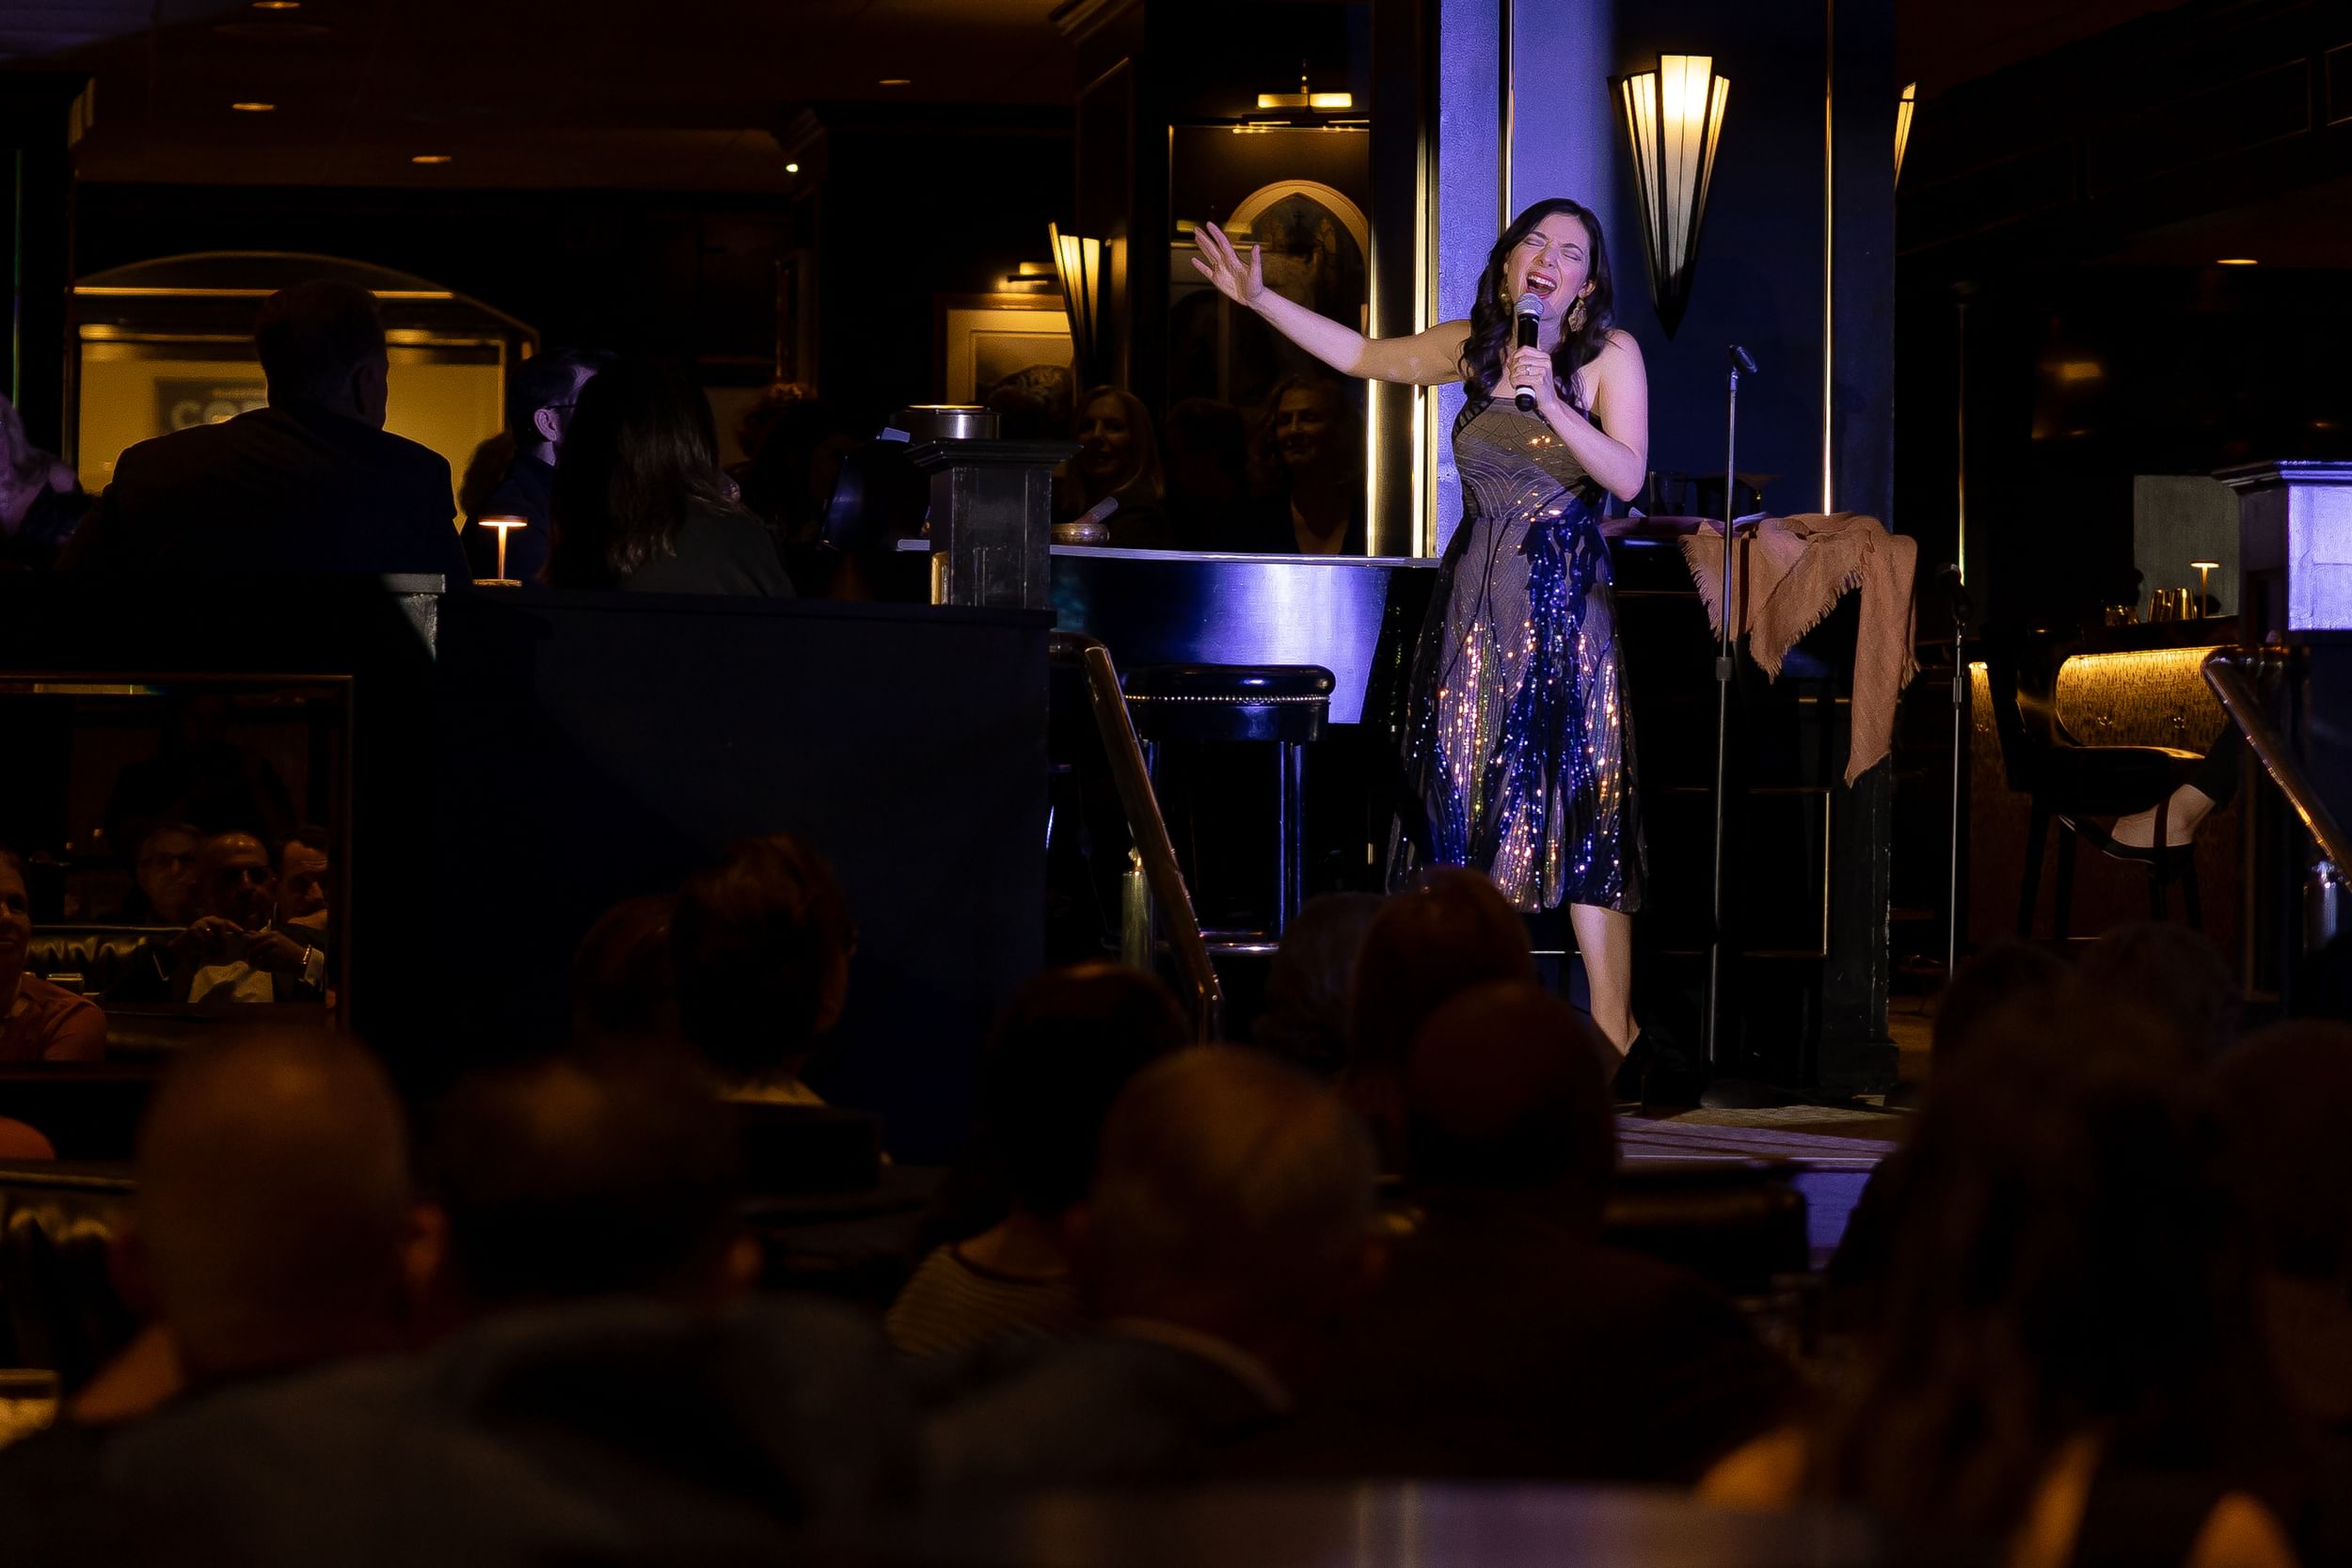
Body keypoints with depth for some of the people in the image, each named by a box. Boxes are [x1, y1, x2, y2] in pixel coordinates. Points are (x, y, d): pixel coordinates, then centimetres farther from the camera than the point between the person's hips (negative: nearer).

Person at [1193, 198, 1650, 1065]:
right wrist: (1259, 297, 17)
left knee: (1578, 807, -8)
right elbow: (1360, 355, 19)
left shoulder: (1610, 354, -4)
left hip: (1563, 604, -4)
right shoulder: (1476, 346, 8)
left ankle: (1613, 1034, -6)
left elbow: (1627, 476, -12)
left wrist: (1552, 402, -23)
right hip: (1474, 602, 4)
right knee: (1463, 803, 0)